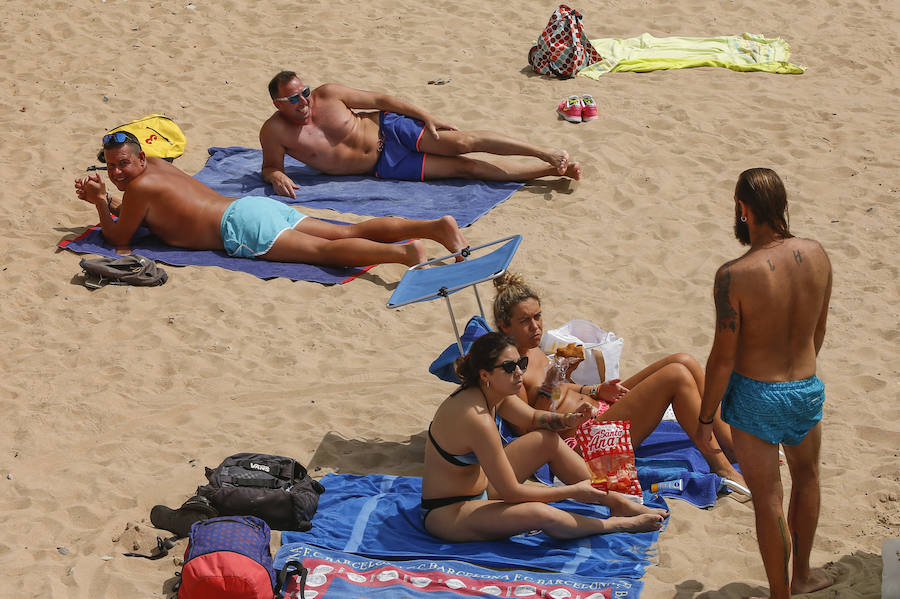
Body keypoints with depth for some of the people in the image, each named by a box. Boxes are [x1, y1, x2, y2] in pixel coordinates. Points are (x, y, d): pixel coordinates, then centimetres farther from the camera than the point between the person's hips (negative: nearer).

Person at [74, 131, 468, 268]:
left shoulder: (141, 186, -2)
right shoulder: (158, 168, 25)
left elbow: (118, 238, 4)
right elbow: (134, 212, 43)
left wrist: (101, 204, 13)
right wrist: (102, 200, 29)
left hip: (242, 227, -8)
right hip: (255, 206, 8)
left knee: (324, 250, -25)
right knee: (349, 234, -3)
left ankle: (403, 252, -47)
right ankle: (436, 226, -17)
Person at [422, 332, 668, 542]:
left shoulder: (490, 393, -4)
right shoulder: (477, 420, -31)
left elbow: (533, 417, 17)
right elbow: (511, 492, -26)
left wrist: (567, 419, -6)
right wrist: (573, 491, -19)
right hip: (446, 514, -10)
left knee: (548, 440, 5)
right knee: (541, 514, -31)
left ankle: (617, 502, 11)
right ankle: (617, 524, -8)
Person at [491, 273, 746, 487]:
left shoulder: (532, 349, 14)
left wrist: (596, 391, 8)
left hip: (599, 408, 11)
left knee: (684, 362, -1)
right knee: (677, 376, -19)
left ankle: (732, 446, 6)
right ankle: (721, 467, -11)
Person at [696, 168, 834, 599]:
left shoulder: (734, 276, -25)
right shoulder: (816, 256, -9)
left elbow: (723, 358, -19)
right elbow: (818, 330, 7)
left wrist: (705, 419, -6)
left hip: (754, 397, -5)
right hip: (806, 388, 5)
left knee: (768, 499, 9)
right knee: (806, 475, 30)